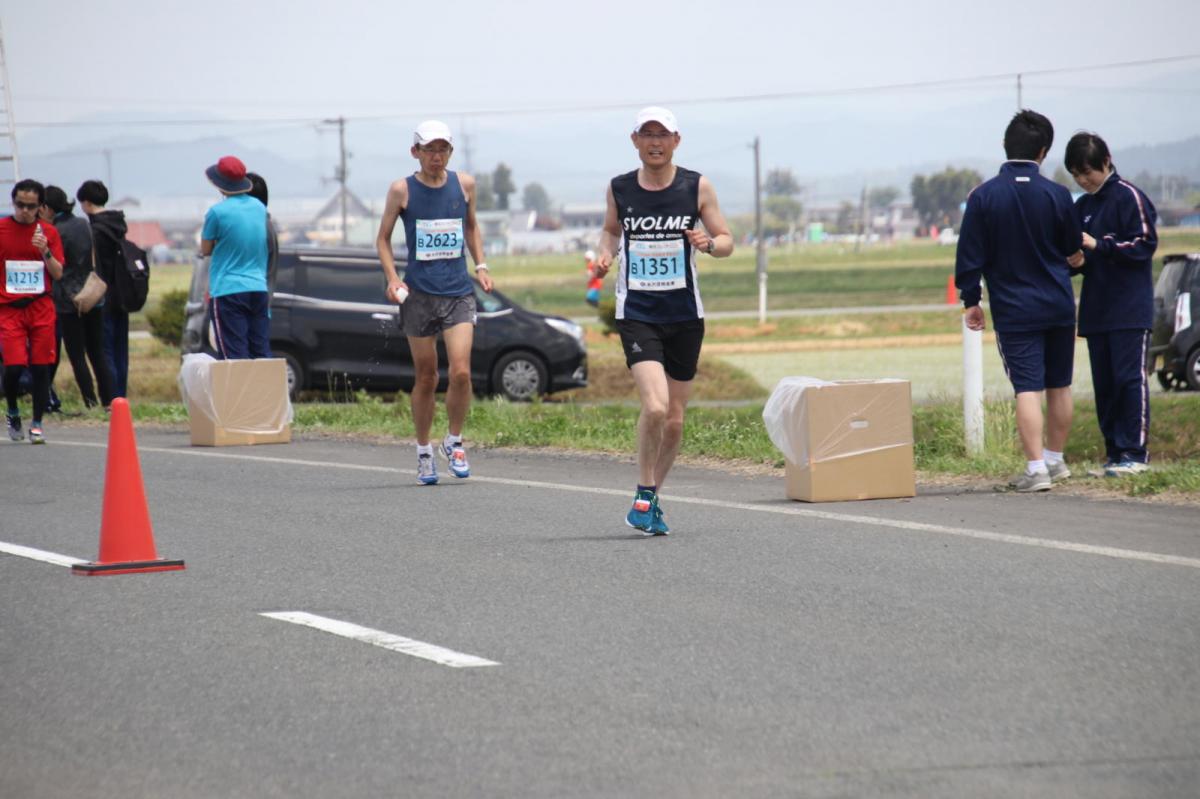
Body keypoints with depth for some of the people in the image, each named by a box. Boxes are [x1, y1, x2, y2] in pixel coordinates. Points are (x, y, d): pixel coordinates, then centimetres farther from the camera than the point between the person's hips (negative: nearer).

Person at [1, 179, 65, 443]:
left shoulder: (48, 232, 6)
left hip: (41, 308, 1)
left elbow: (58, 274, 4)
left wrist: (45, 252, -11)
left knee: (41, 367, -1)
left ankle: (37, 424, 10)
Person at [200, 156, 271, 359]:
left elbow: (205, 250, -1)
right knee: (261, 354, 6)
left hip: (227, 291, -6)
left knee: (234, 356, -5)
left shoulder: (218, 212, -11)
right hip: (258, 288, 6)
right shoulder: (260, 208, 8)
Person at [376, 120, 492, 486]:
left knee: (461, 372, -14)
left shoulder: (464, 184, 5)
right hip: (418, 294, -1)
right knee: (425, 377, 4)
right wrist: (392, 278, -7)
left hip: (459, 291, 1)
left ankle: (454, 441, 8)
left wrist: (481, 266, 10)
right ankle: (424, 452, 20)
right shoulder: (402, 190, -2)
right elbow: (383, 238, 7)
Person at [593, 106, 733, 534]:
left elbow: (727, 241, 4)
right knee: (655, 406, -21)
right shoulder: (619, 189, 1)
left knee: (674, 420, 7)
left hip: (685, 316, 2)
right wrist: (605, 256, 0)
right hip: (636, 314, -2)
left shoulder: (697, 187, -1)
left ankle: (653, 498, 27)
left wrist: (708, 243, -18)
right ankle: (644, 494, -3)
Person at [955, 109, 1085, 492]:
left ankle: (1036, 469, -13)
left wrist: (970, 300, 6)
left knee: (1027, 389, -6)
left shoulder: (983, 197, -9)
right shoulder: (1057, 195, -5)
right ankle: (1055, 460, 27)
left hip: (1014, 310, -2)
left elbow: (970, 255, -5)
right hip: (1058, 304, 2)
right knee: (1059, 386, 15)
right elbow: (1073, 249, 10)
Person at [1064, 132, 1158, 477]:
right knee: (1103, 383, 6)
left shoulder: (1129, 197, -6)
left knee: (1130, 377, -8)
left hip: (1130, 309, -7)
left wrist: (1098, 245, -18)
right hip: (1096, 312, 7)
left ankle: (1135, 453, -7)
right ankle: (1113, 453, 10)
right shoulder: (1081, 207, 15)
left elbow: (1145, 244, -12)